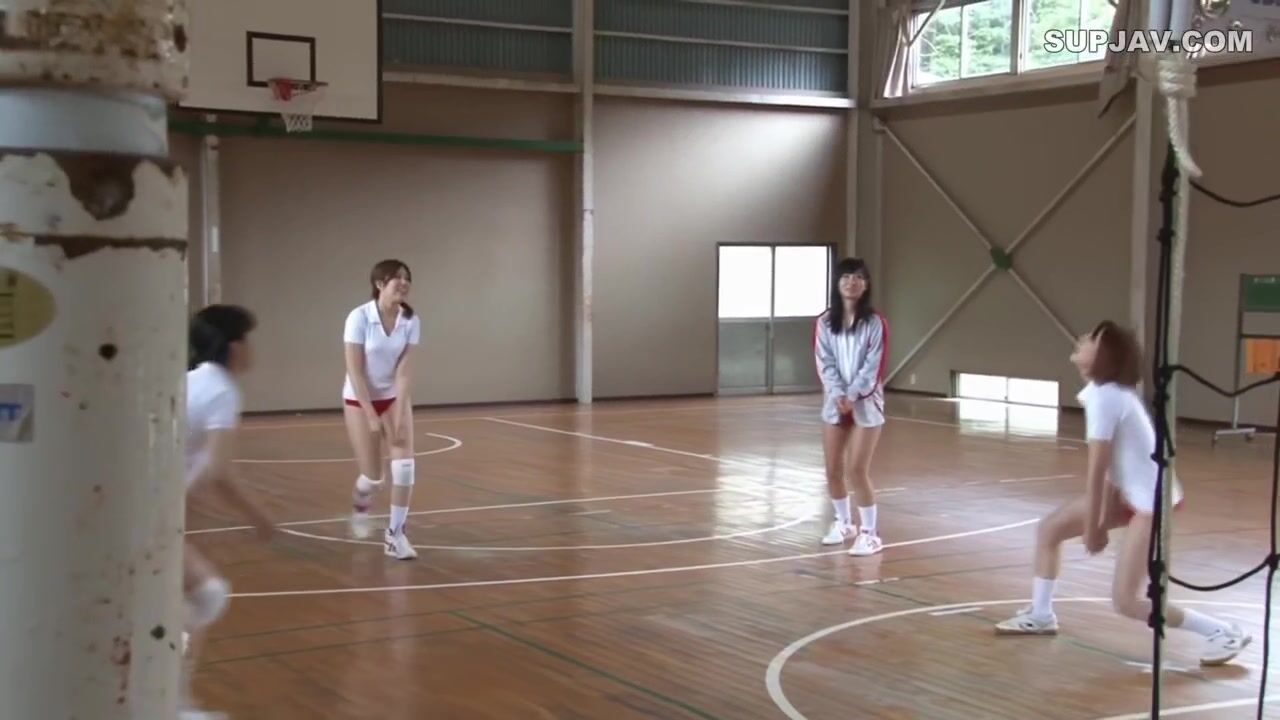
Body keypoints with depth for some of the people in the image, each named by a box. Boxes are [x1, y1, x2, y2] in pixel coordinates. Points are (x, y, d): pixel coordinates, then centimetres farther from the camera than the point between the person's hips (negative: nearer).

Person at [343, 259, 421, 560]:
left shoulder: (411, 321, -11)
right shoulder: (359, 317, -21)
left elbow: (403, 371, -12)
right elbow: (354, 371, -19)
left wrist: (399, 417, -18)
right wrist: (371, 415, -21)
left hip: (394, 396, 3)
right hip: (359, 399, -3)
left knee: (404, 463, -13)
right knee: (374, 475, -2)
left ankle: (395, 533, -2)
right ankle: (360, 504, 35)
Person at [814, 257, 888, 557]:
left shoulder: (875, 322, -6)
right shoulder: (824, 322, 3)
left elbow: (873, 366, -10)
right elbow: (824, 363, -2)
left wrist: (852, 396, -20)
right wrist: (838, 394, -17)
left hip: (866, 403, -4)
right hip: (835, 403, 4)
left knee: (857, 470, -9)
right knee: (833, 469, 8)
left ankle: (869, 532, 3)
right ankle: (843, 523, 29)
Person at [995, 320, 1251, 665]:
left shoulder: (1103, 397, -24)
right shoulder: (1110, 391, 4)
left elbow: (1096, 471, -19)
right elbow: (1107, 467, 6)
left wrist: (1092, 529, -10)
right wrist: (1096, 522, 8)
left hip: (1151, 499, -10)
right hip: (1130, 491, 10)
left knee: (1125, 601, -9)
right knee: (1049, 528, 12)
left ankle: (1223, 632, 2)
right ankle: (1040, 616, 27)